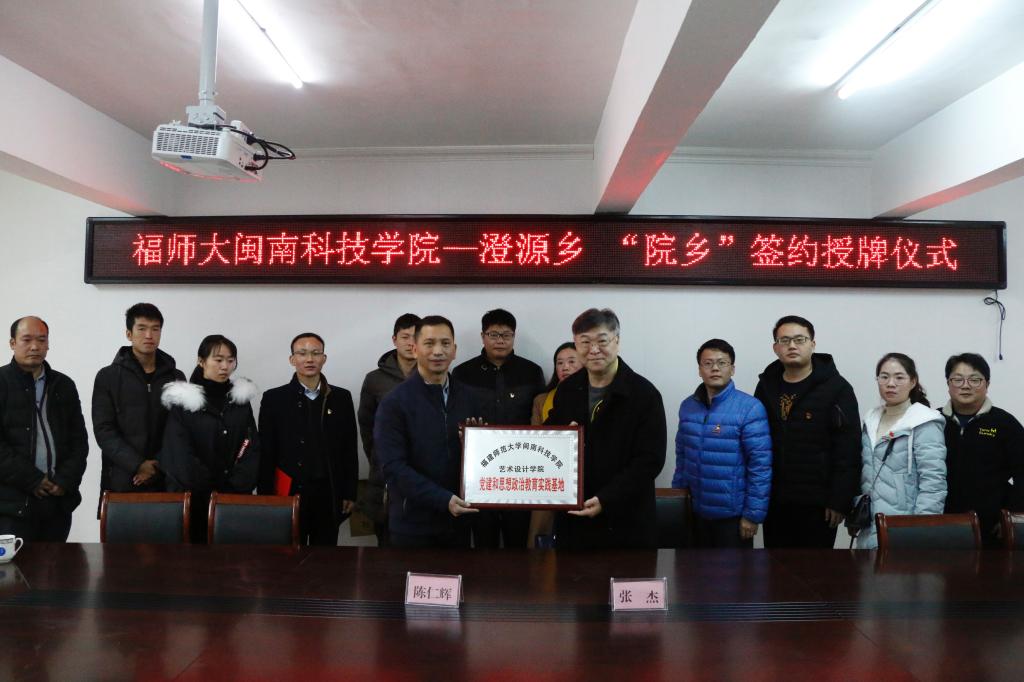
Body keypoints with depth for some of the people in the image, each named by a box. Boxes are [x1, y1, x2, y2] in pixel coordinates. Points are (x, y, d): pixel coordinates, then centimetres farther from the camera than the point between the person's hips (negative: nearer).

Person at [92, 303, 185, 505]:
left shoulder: (176, 378, 8)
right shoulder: (108, 376, 3)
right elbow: (104, 430, -4)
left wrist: (159, 466, -10)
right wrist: (138, 465, -13)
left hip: (166, 480, 1)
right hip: (121, 482, -1)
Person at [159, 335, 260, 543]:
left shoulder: (241, 399, 7)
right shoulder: (183, 401, -3)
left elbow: (252, 448, 2)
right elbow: (180, 456, -8)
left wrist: (237, 487, -11)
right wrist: (212, 492, -10)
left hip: (235, 497, 3)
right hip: (193, 498, -2)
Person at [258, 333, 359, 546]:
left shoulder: (341, 398, 5)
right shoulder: (274, 398, 1)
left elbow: (349, 450, 7)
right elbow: (266, 453, 0)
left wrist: (350, 493, 4)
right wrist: (265, 497, -3)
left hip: (330, 494, 2)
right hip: (290, 493, -1)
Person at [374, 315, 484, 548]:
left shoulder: (468, 397, 5)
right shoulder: (394, 402, -9)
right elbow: (393, 466, -14)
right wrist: (443, 499, -21)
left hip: (458, 519, 4)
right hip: (413, 522, -4)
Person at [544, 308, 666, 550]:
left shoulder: (644, 394, -9)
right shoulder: (567, 389, 7)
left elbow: (650, 460, -13)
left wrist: (605, 500, -20)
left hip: (625, 523, -4)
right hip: (571, 518, 4)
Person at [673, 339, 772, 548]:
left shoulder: (750, 407, -13)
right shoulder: (688, 406, 4)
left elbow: (760, 464, -14)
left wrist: (753, 513, -15)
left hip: (733, 513, -5)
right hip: (695, 511, 5)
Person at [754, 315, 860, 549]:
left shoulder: (836, 388, -5)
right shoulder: (766, 385, 8)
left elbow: (848, 450, -9)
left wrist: (839, 501, -13)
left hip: (817, 503, -4)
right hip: (773, 501, 4)